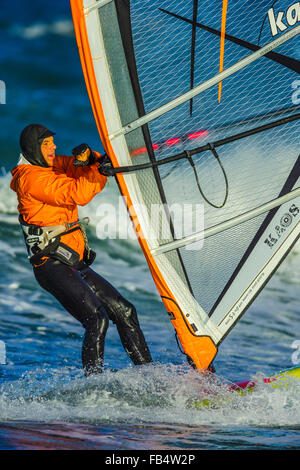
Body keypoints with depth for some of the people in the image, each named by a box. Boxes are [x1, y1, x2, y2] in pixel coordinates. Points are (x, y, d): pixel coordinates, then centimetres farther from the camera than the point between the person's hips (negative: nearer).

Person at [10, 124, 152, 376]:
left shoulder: (53, 166, 17)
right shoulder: (31, 177, -10)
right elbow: (75, 193, -20)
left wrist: (89, 157, -13)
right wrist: (102, 168, -16)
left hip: (76, 265, 10)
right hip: (53, 267, -10)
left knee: (125, 312, 8)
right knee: (97, 320, -21)